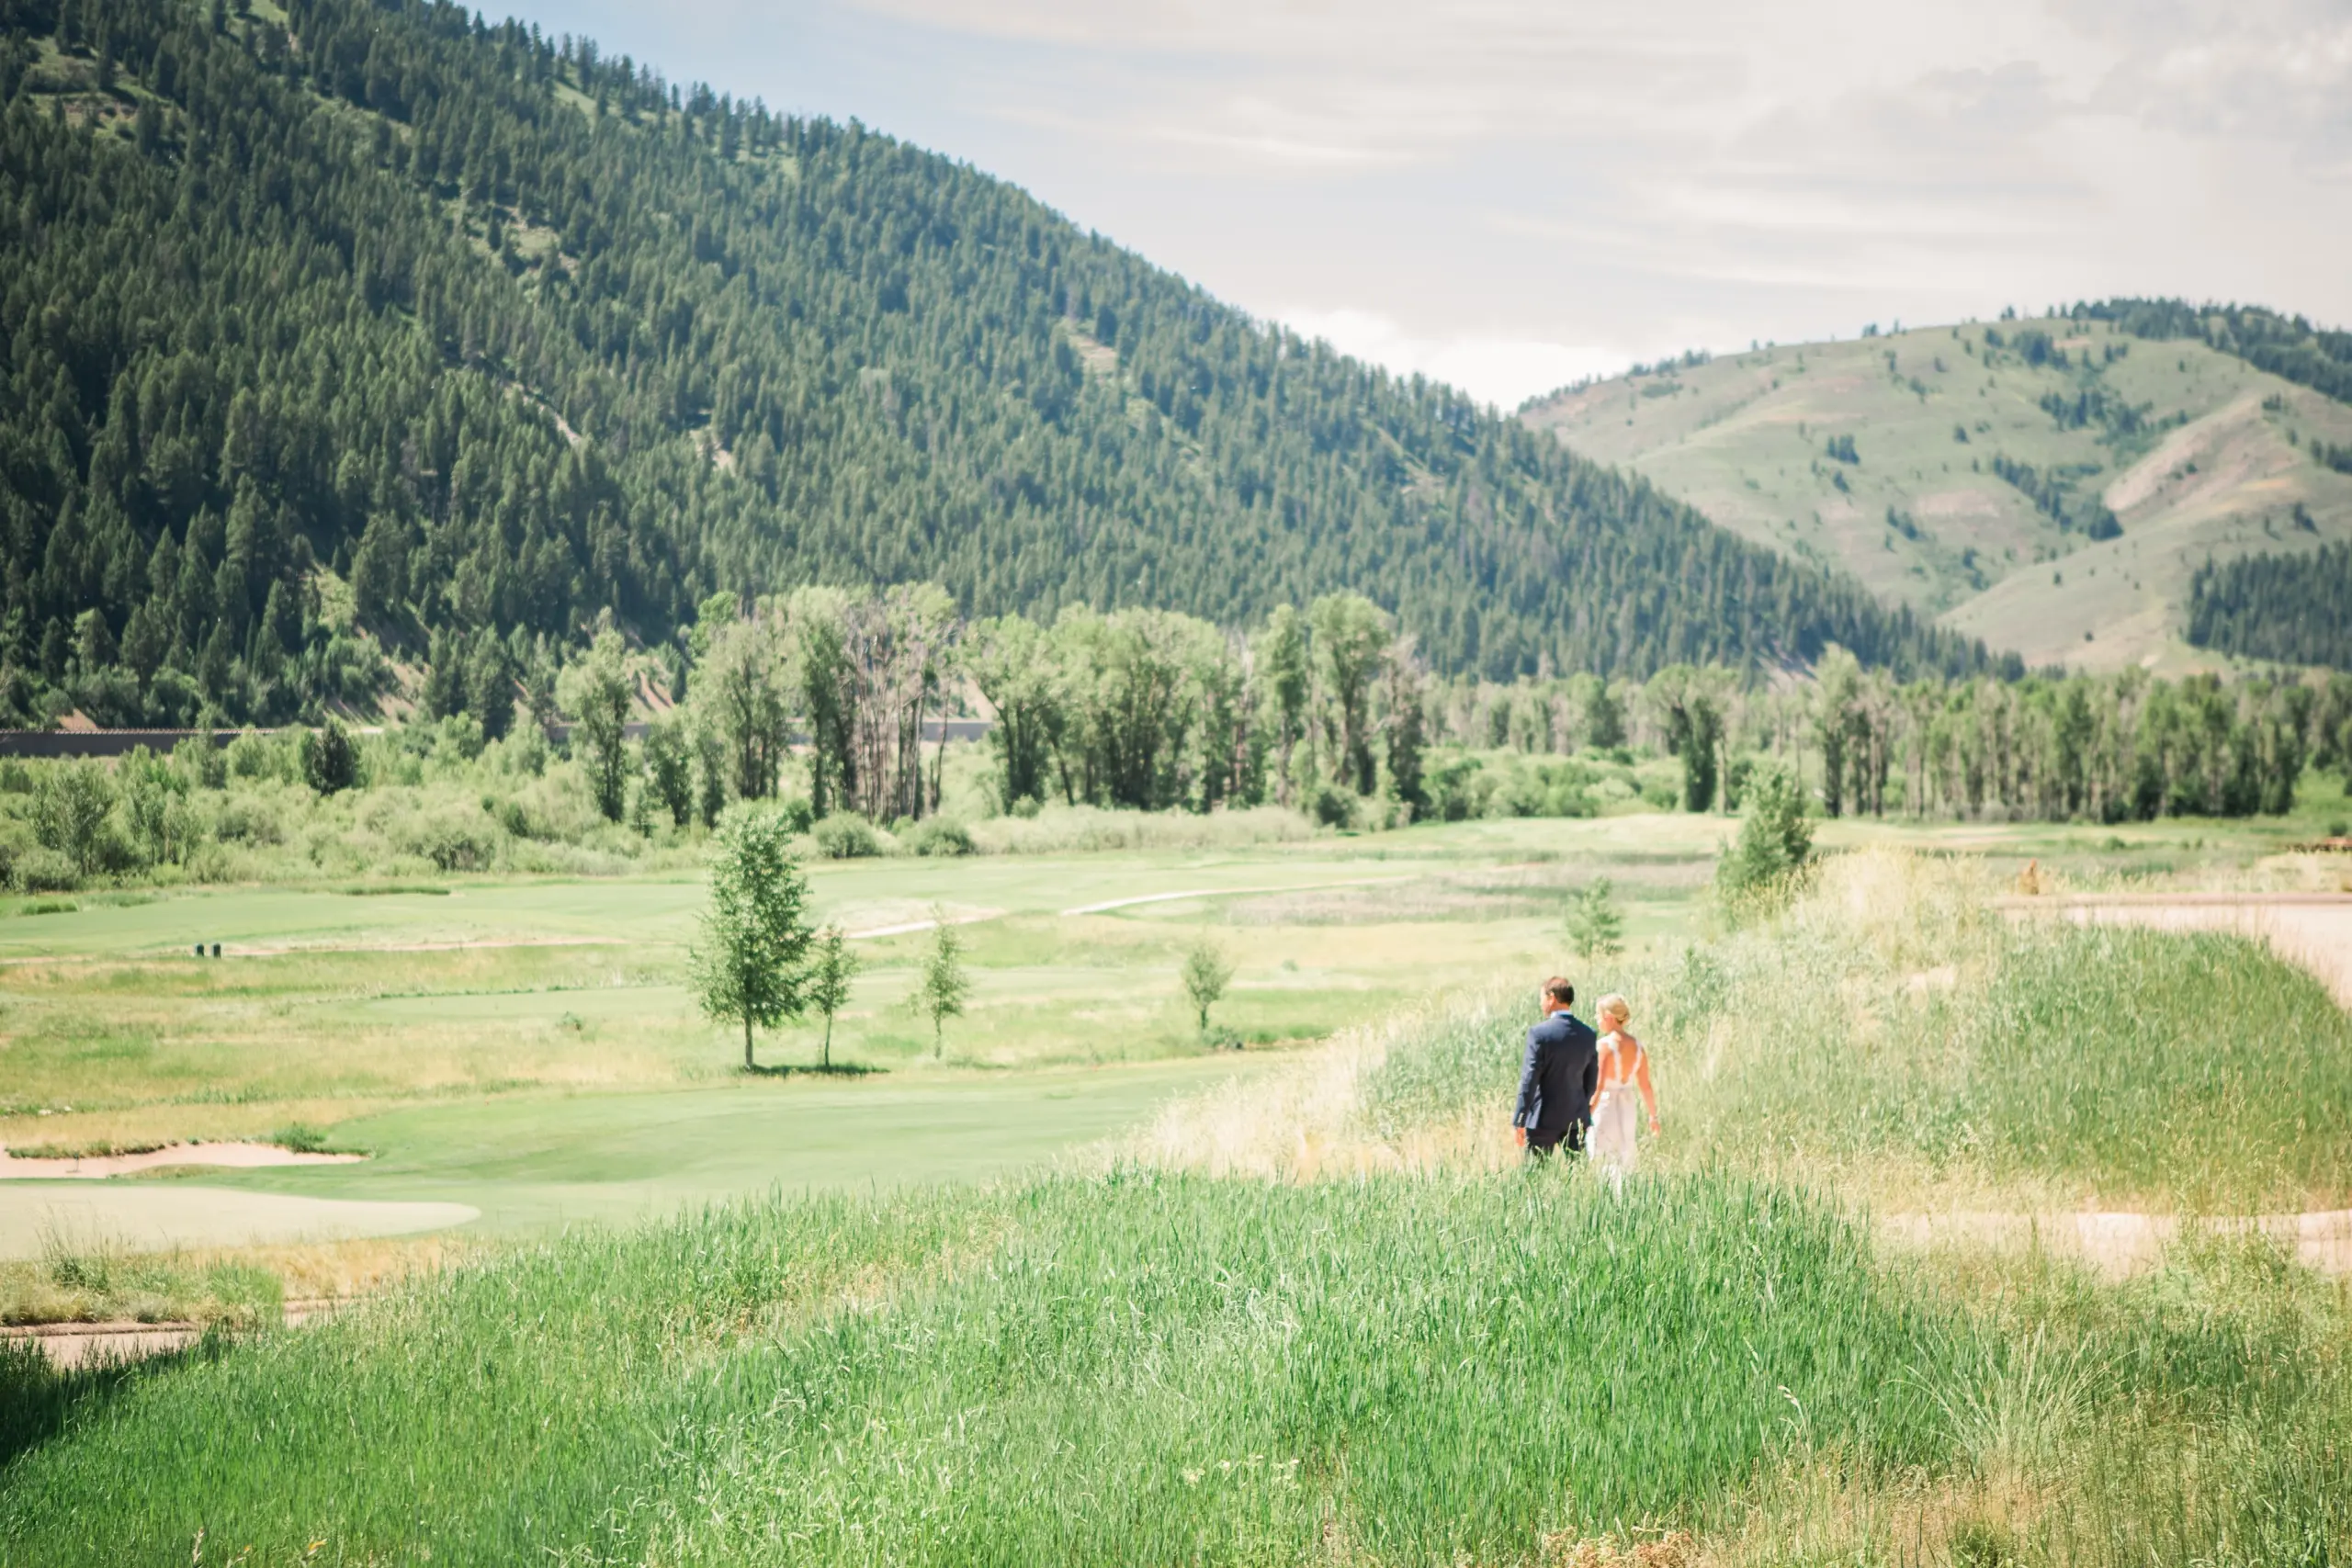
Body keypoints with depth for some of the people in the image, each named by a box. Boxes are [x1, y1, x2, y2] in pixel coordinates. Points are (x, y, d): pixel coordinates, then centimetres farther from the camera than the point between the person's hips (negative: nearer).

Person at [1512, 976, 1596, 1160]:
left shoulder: (1539, 1033, -13)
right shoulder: (1587, 1033, 4)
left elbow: (1529, 1079, -14)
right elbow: (1591, 1078, 11)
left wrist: (1519, 1121, -11)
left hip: (1544, 1118, -5)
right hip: (1576, 1118, 5)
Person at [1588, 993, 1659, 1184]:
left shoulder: (1605, 1045, -14)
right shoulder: (1637, 1046, 3)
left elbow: (1598, 1086, -17)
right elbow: (1646, 1086, 6)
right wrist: (1653, 1115, 16)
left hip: (1605, 1105, -6)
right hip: (1627, 1107, 6)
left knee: (1601, 1162, -3)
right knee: (1625, 1163, 14)